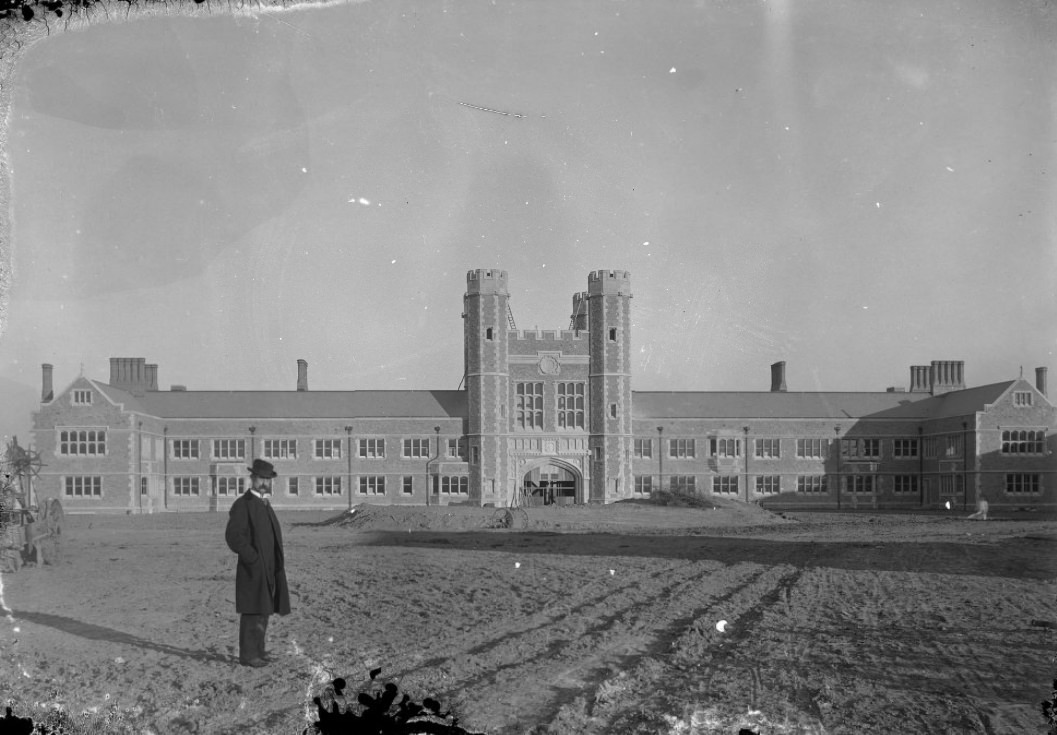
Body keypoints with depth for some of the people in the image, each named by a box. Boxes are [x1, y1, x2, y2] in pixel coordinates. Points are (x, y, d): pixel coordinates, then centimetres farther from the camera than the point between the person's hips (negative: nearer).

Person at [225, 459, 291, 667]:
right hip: (253, 569, -8)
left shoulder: (264, 504, 16)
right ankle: (248, 654, -3)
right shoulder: (242, 504, -11)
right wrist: (253, 558, -19)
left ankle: (257, 649, 20)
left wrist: (278, 563, 13)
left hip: (268, 570, 8)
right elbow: (233, 536, -19)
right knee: (253, 612, -7)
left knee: (263, 611, 12)